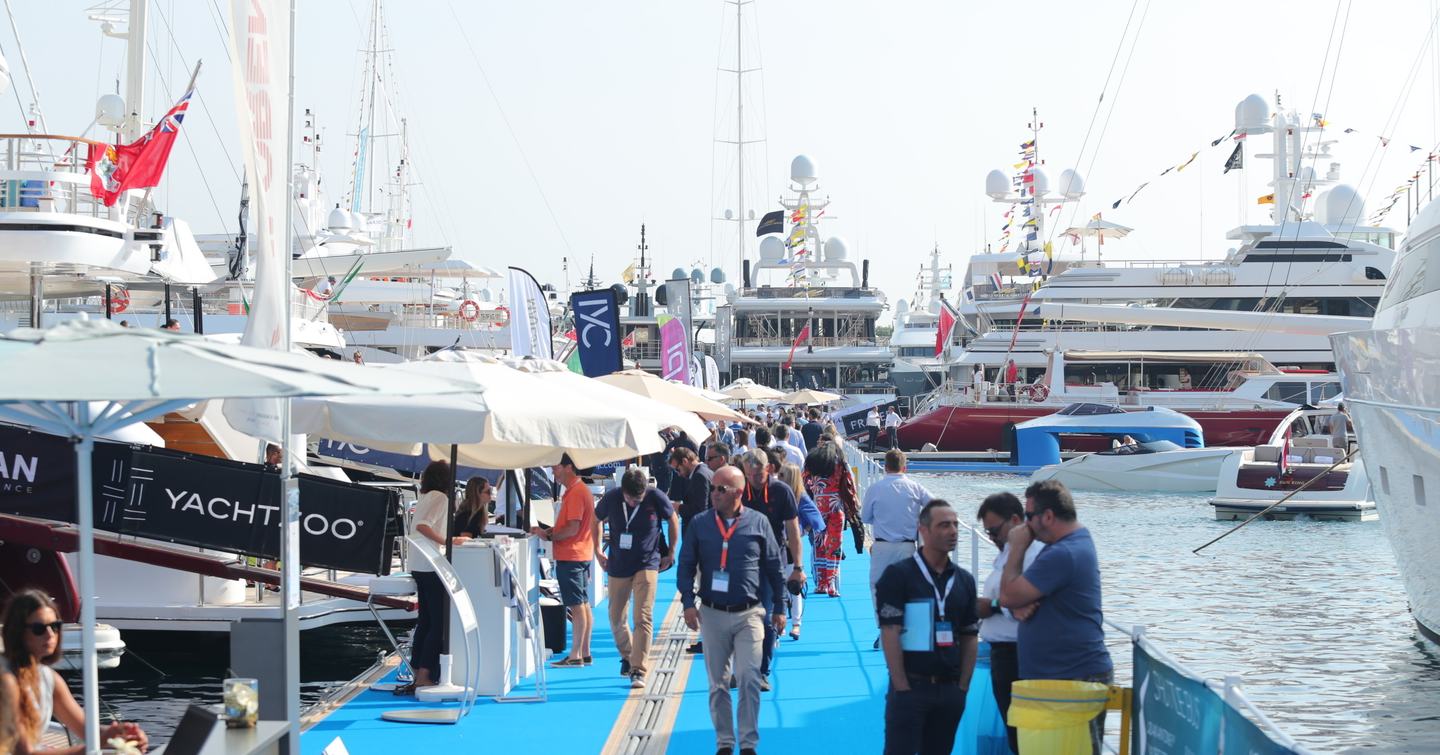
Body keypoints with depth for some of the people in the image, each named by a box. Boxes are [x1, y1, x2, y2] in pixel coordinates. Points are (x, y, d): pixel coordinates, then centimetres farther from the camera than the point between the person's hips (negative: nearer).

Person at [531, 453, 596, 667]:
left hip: (570, 557, -10)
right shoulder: (577, 490, 15)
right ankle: (585, 653, 16)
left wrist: (548, 536, -12)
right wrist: (549, 531, 7)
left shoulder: (576, 493, -17)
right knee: (583, 605, 11)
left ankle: (575, 656, -6)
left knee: (577, 606, -8)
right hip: (580, 555, 10)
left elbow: (572, 529, -21)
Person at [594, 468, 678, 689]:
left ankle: (638, 670, -14)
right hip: (618, 566, 3)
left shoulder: (656, 498, -14)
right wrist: (598, 551, 10)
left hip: (647, 565, -3)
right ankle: (627, 657, 35)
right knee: (616, 618, 10)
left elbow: (673, 521, 5)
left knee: (643, 617, -13)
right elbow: (596, 521, 11)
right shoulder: (611, 499, -9)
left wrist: (670, 554, 8)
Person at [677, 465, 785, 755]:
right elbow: (686, 566, 7)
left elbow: (773, 567, 7)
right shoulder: (700, 525, 3)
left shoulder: (758, 523, 0)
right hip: (712, 614, 2)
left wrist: (778, 608, 8)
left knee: (749, 679, -9)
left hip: (749, 614, -2)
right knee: (718, 683, 7)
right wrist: (688, 602, -4)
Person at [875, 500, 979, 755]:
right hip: (910, 686, -5)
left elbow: (969, 638, 13)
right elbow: (890, 634, -10)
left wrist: (963, 687, 5)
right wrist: (902, 687, -14)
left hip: (950, 689, 5)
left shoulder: (964, 580, 11)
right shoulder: (898, 575, -6)